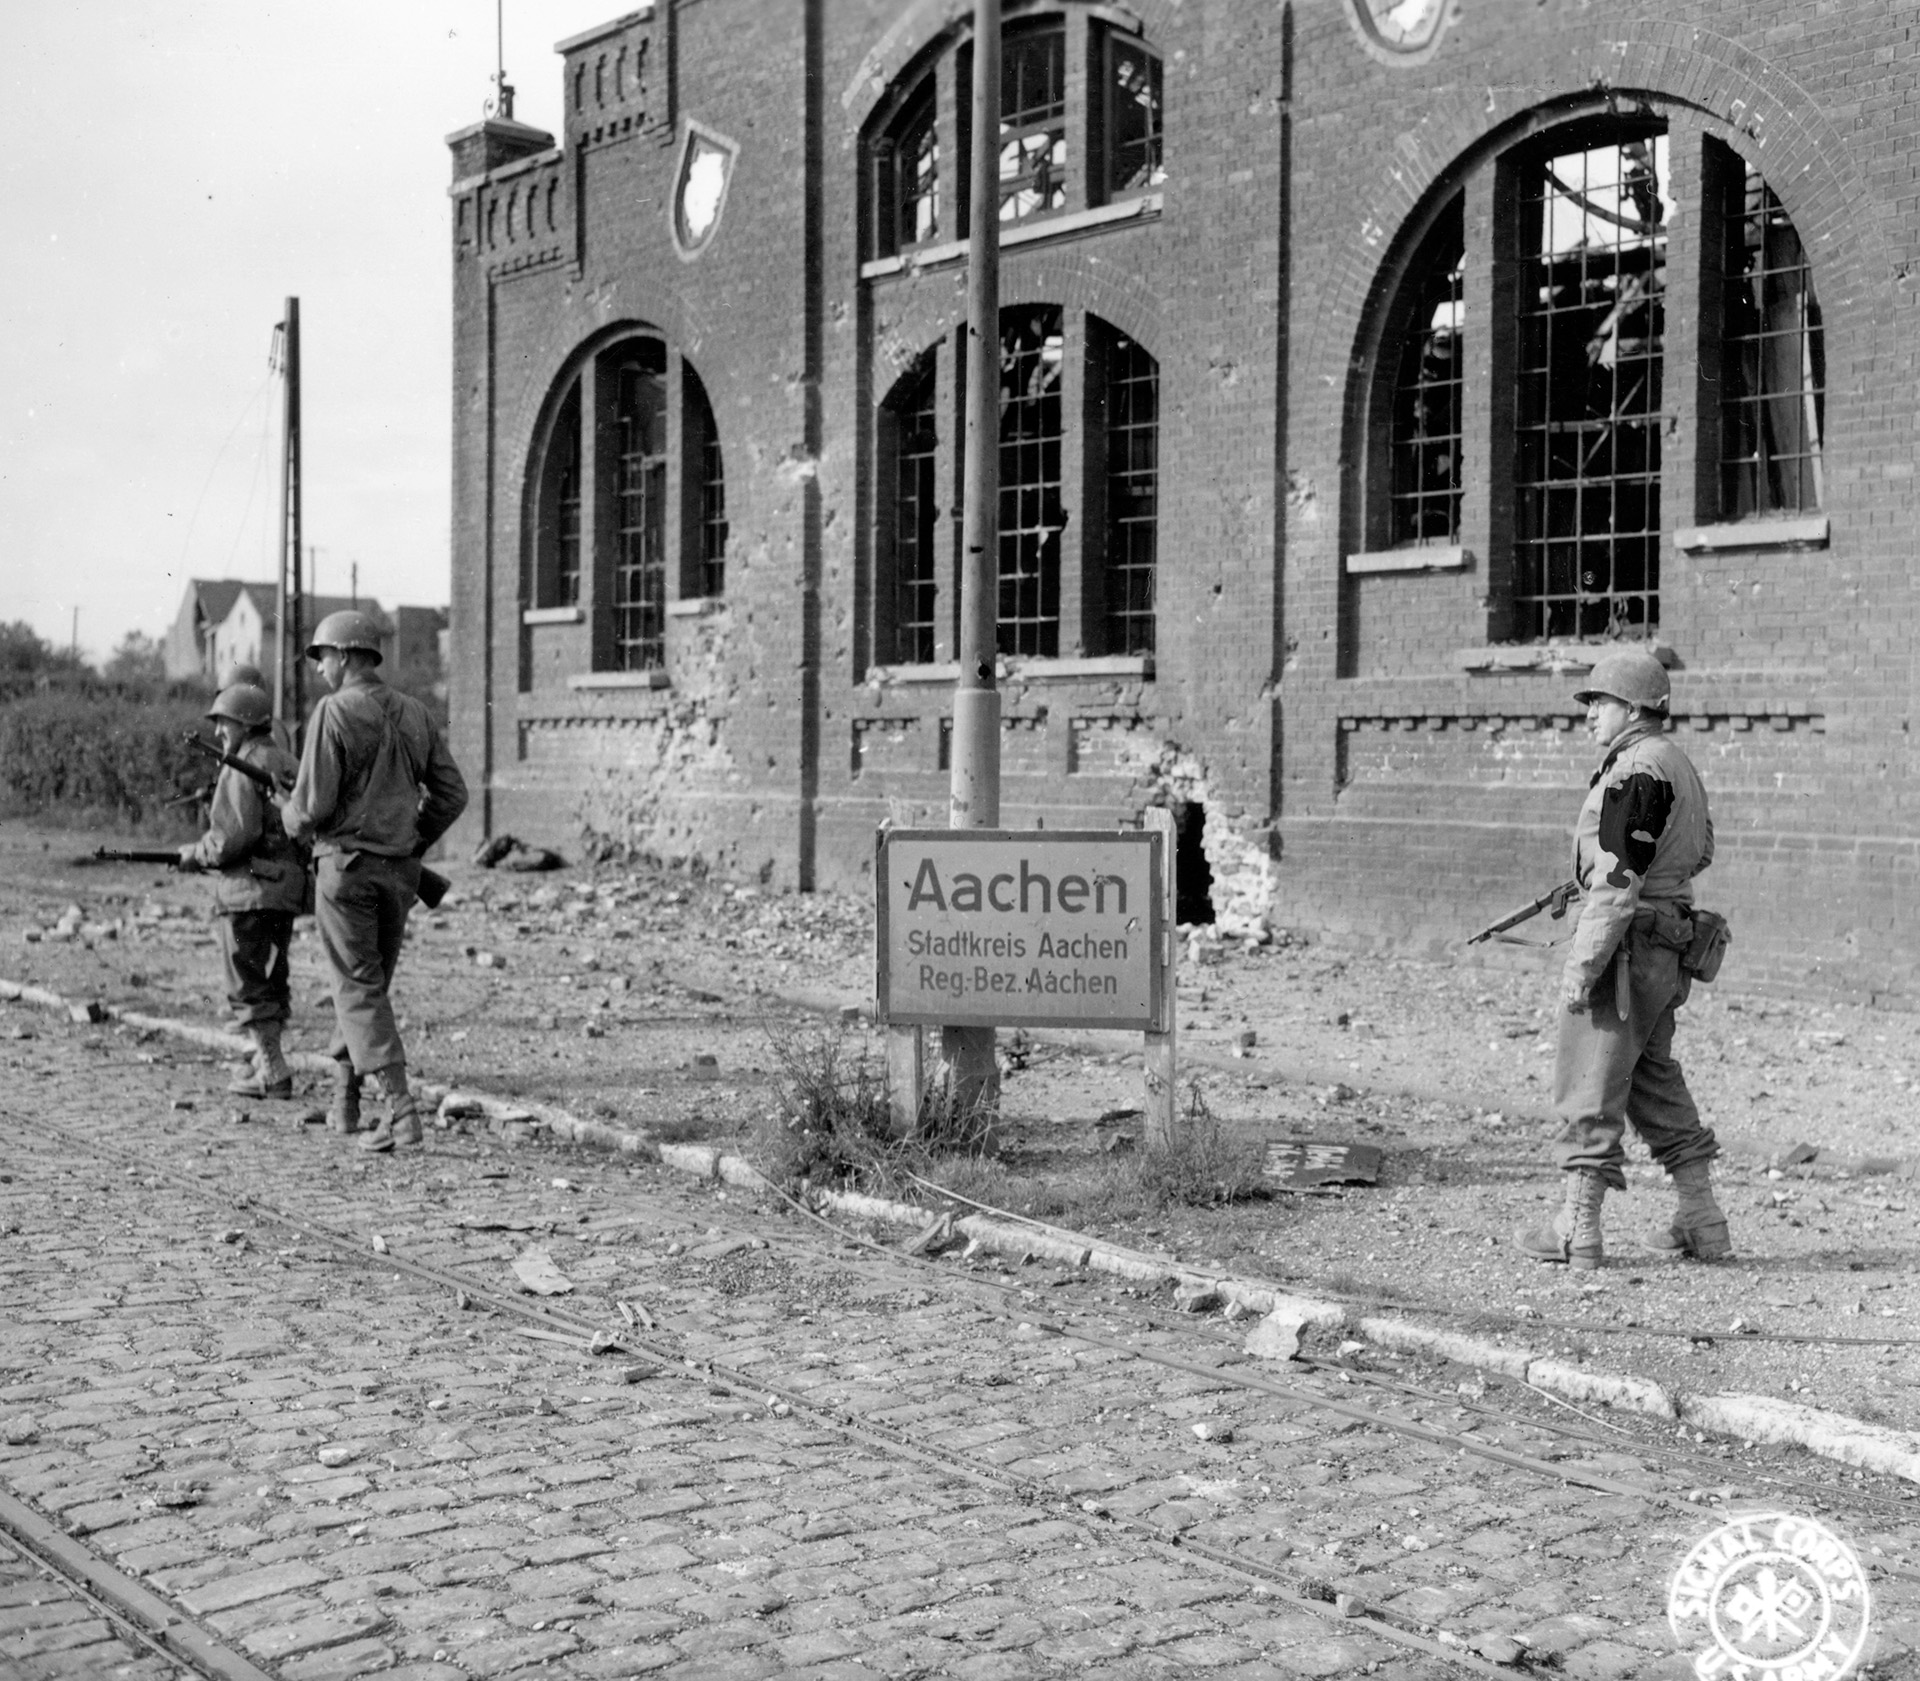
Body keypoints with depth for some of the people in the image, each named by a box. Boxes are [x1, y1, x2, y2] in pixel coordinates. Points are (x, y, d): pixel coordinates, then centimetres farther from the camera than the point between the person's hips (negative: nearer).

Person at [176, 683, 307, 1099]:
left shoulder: (242, 768, -13)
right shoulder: (287, 763, 14)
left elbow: (237, 833, -21)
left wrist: (196, 854, -5)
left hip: (250, 890, -9)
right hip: (288, 889, 9)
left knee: (248, 986, -2)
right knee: (271, 980, 16)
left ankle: (272, 1072, -4)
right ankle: (268, 1062, 20)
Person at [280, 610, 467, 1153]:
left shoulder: (335, 712, -11)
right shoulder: (414, 714, 8)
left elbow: (313, 805, -15)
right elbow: (452, 793, 9)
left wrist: (292, 819, 7)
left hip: (347, 863, -6)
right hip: (402, 872, 6)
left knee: (360, 991, -3)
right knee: (367, 983, 19)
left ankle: (400, 1112, -13)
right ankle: (343, 1102, 28)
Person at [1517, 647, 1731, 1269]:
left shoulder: (1635, 770, -17)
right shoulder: (1678, 764, 15)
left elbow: (1618, 882, -22)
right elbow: (1701, 851, 27)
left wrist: (1581, 964, -21)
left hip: (1628, 943, -10)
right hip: (1668, 948, 10)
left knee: (1589, 1085, -3)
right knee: (1654, 1082, 18)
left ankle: (1578, 1229, 2)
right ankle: (1702, 1222, 21)